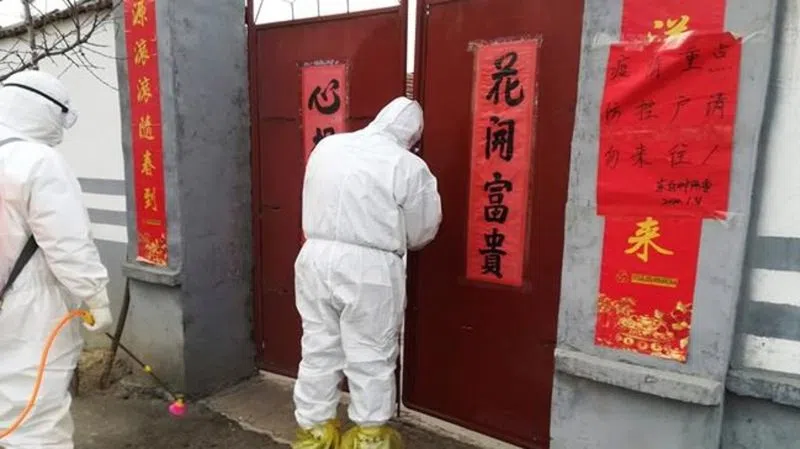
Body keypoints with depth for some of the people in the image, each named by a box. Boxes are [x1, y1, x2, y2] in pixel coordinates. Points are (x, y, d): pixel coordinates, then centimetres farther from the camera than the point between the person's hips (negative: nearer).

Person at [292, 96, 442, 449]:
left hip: (315, 257, 5)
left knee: (318, 348, 17)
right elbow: (423, 232, 0)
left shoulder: (326, 146, 6)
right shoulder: (408, 166, -9)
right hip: (369, 268, -5)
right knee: (370, 355, 11)